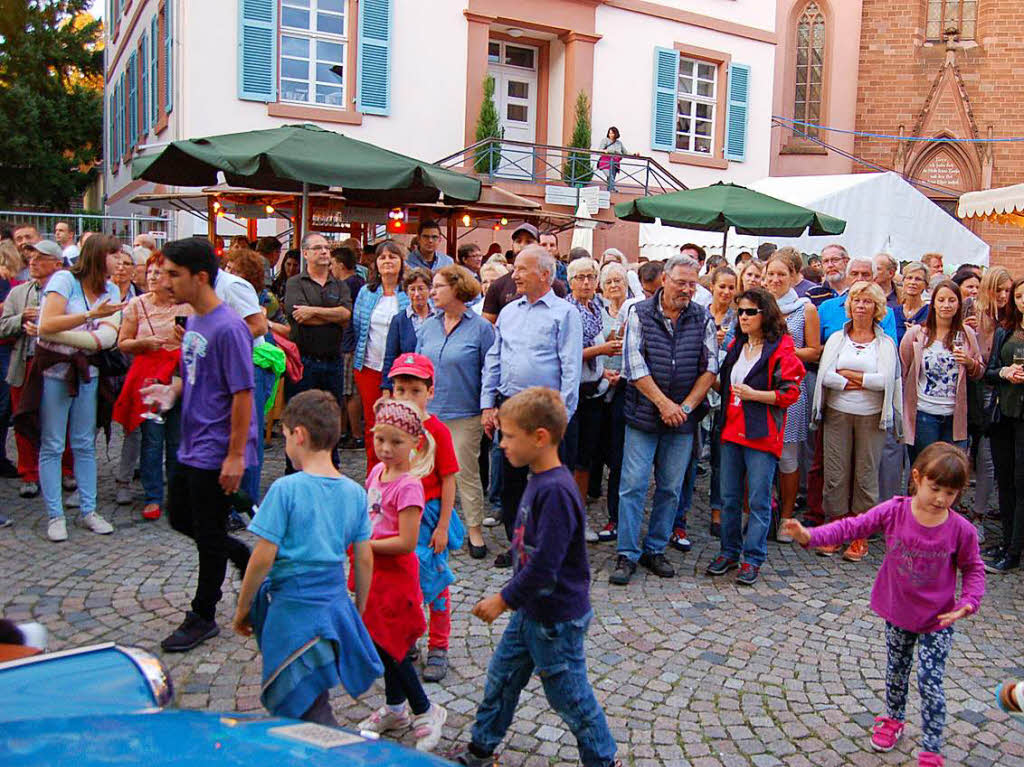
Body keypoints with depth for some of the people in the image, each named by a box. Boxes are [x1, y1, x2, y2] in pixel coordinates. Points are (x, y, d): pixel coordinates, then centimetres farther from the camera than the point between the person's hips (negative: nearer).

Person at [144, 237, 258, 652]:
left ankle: (203, 617, 22)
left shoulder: (228, 328, -21)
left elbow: (243, 393, -21)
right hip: (192, 446, 10)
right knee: (179, 517, 20)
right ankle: (248, 560, 34)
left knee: (208, 534, 5)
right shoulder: (193, 322, 8)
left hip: (217, 452, -9)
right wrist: (173, 391, -1)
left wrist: (235, 455, -21)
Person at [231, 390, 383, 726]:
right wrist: (358, 612, 17)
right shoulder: (355, 492, 1)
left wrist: (242, 608, -1)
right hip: (336, 604, 6)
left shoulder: (286, 489, -15)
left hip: (293, 607, -6)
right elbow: (364, 559, 4)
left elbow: (263, 557, -14)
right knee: (314, 699, 23)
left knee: (308, 709, 4)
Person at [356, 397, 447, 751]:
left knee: (386, 645, -1)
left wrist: (364, 544, -19)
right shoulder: (377, 471, 4)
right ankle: (395, 708, 35)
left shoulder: (408, 486, -22)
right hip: (375, 571, 8)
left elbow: (406, 542, -24)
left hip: (395, 573, -8)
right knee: (386, 643, 19)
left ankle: (426, 711, 15)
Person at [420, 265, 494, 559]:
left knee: (466, 472, 1)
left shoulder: (480, 327, -7)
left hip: (465, 415, -5)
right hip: (429, 413, 5)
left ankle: (474, 529, 14)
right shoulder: (429, 325, 7)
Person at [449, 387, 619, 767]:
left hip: (557, 618, -9)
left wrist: (503, 600, -18)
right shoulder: (539, 479, 2)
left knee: (570, 695, 7)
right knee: (501, 676, 20)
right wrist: (514, 597, 17)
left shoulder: (555, 491, -28)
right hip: (531, 610, 10)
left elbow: (543, 565, -29)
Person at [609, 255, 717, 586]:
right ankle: (627, 555, 5)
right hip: (643, 415, -2)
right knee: (633, 485, -3)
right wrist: (663, 404, -12)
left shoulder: (703, 319, 5)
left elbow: (710, 368, 2)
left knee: (670, 488, 8)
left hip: (683, 420, 3)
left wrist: (686, 407, -8)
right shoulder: (640, 313, -1)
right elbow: (635, 366, -8)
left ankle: (655, 550, 21)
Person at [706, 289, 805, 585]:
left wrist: (754, 394, -18)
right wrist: (721, 387, 7)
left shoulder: (781, 349, -8)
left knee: (759, 500, 0)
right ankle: (729, 552, 23)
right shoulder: (736, 346, 15)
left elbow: (790, 393, -12)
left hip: (762, 434, -6)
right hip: (732, 430, 7)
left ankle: (753, 558, 9)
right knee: (729, 497, 11)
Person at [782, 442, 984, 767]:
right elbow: (853, 527, -16)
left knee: (930, 684, -2)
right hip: (897, 612, 3)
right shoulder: (894, 511, -17)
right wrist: (810, 536, -28)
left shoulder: (961, 530, -18)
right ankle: (893, 719, 47)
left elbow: (973, 569, -4)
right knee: (896, 671, 22)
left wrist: (967, 603, -19)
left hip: (937, 621, -2)